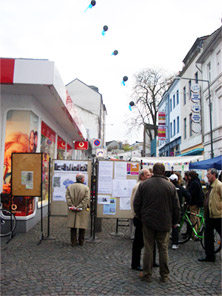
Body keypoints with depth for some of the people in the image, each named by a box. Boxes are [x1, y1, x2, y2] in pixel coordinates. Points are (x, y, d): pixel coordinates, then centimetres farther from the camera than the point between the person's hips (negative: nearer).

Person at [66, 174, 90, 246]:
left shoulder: (69, 187, 4)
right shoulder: (86, 188, -6)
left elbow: (67, 197, -4)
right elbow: (86, 199, -14)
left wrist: (71, 205, -7)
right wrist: (80, 206, -13)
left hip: (72, 211, 3)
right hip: (82, 211, -2)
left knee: (73, 226, 9)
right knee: (82, 225, 10)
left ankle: (73, 242, 13)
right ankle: (81, 242, 19)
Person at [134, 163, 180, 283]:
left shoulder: (144, 184, -4)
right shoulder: (170, 186, -5)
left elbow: (136, 203, 0)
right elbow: (176, 207, 1)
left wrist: (140, 216, 16)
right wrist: (175, 221, 13)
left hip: (148, 221, 0)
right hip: (164, 223, 0)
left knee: (148, 248, 8)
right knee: (163, 249, 10)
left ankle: (146, 274, 15)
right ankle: (164, 275, 19)